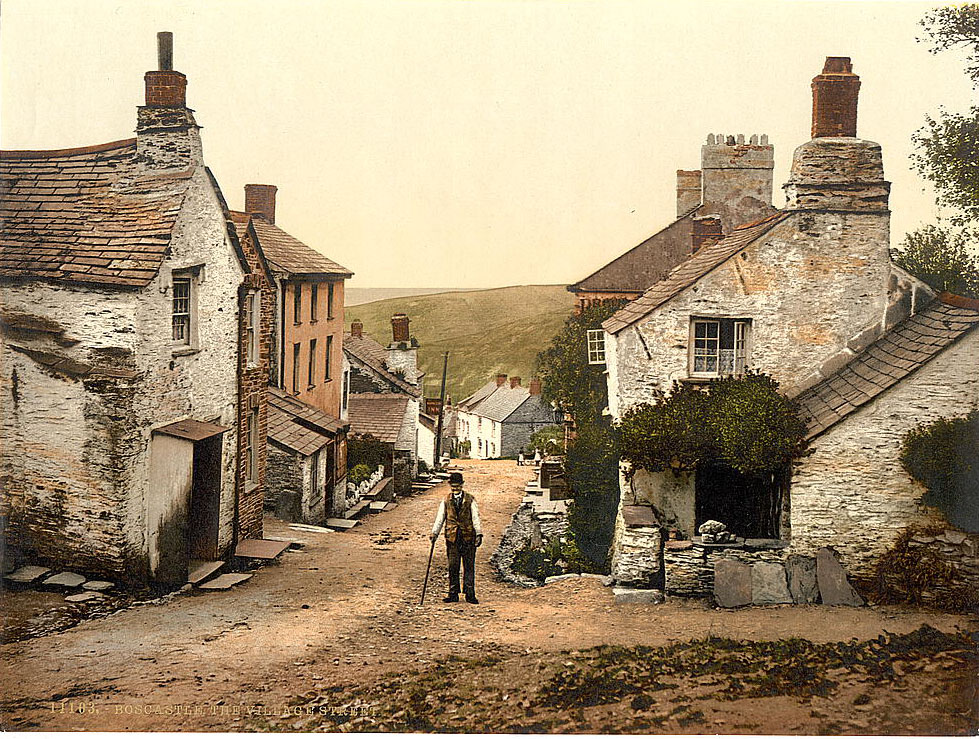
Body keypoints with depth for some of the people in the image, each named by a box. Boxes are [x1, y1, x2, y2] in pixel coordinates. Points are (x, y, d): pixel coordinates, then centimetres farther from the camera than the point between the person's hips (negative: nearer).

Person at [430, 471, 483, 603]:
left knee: (469, 566, 0)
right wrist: (434, 533, -5)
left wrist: (479, 534, -9)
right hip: (452, 537, 1)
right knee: (453, 566, 3)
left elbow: (476, 517, 1)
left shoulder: (470, 500, 5)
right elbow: (440, 518, 8)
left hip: (468, 537, -1)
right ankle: (453, 594, 9)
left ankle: (470, 594, 4)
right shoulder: (446, 501, 10)